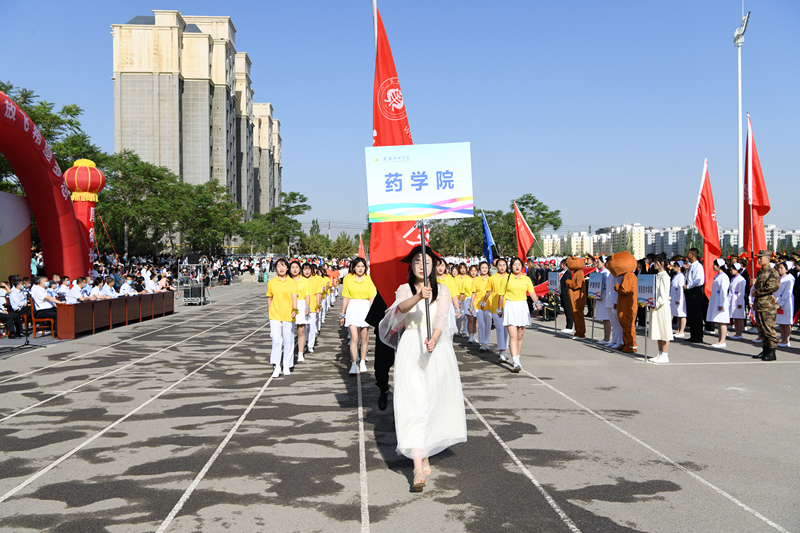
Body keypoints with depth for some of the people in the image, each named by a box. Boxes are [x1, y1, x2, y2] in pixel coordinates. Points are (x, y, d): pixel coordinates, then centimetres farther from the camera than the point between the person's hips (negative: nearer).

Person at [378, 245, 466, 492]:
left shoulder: (442, 290, 7)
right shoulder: (404, 289, 7)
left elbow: (441, 317, -10)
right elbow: (402, 307, -16)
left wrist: (434, 339, -29)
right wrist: (418, 297, -37)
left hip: (437, 349, 1)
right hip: (410, 349, -1)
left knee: (432, 403, 7)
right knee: (413, 404, -11)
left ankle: (424, 455, 24)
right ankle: (419, 466, -16)